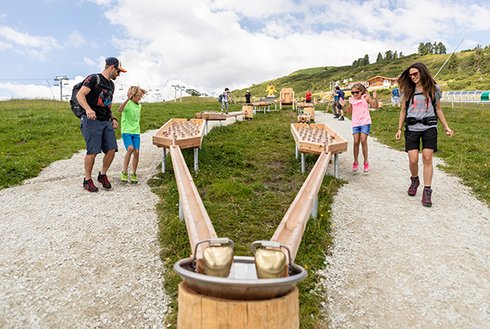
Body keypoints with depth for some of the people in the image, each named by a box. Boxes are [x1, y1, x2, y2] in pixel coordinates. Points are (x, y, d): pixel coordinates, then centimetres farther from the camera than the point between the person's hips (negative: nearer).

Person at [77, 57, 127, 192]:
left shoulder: (111, 84, 21)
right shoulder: (94, 78, -4)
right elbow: (80, 95, -17)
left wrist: (113, 119, 16)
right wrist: (88, 109, -34)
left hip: (106, 121, 8)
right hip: (91, 120, -7)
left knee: (111, 149, -1)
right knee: (92, 151, -10)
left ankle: (102, 175, 19)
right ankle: (87, 180, 6)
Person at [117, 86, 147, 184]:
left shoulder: (139, 106, 13)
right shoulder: (128, 103, -9)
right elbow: (120, 110, -31)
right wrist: (128, 99, -39)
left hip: (136, 132, 6)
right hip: (126, 131, -6)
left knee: (136, 152, -2)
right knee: (130, 149, -23)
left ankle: (134, 174, 11)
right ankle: (124, 172, -8)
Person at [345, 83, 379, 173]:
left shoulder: (366, 97, -4)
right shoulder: (351, 100, 5)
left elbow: (375, 106, -5)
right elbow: (350, 111, 17)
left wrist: (375, 98, -21)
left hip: (365, 123, -3)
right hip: (355, 124, 3)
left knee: (363, 141, -9)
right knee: (356, 142, 1)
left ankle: (366, 162, 6)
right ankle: (356, 162, 15)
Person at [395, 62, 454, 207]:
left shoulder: (434, 89, 6)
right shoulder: (408, 90, 6)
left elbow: (438, 110, 13)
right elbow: (403, 111, 10)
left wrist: (446, 127, 10)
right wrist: (399, 129, 6)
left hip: (429, 127, 0)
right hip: (412, 128, 0)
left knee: (427, 158, -7)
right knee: (413, 160, -6)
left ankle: (427, 191, 3)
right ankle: (414, 180, 25)